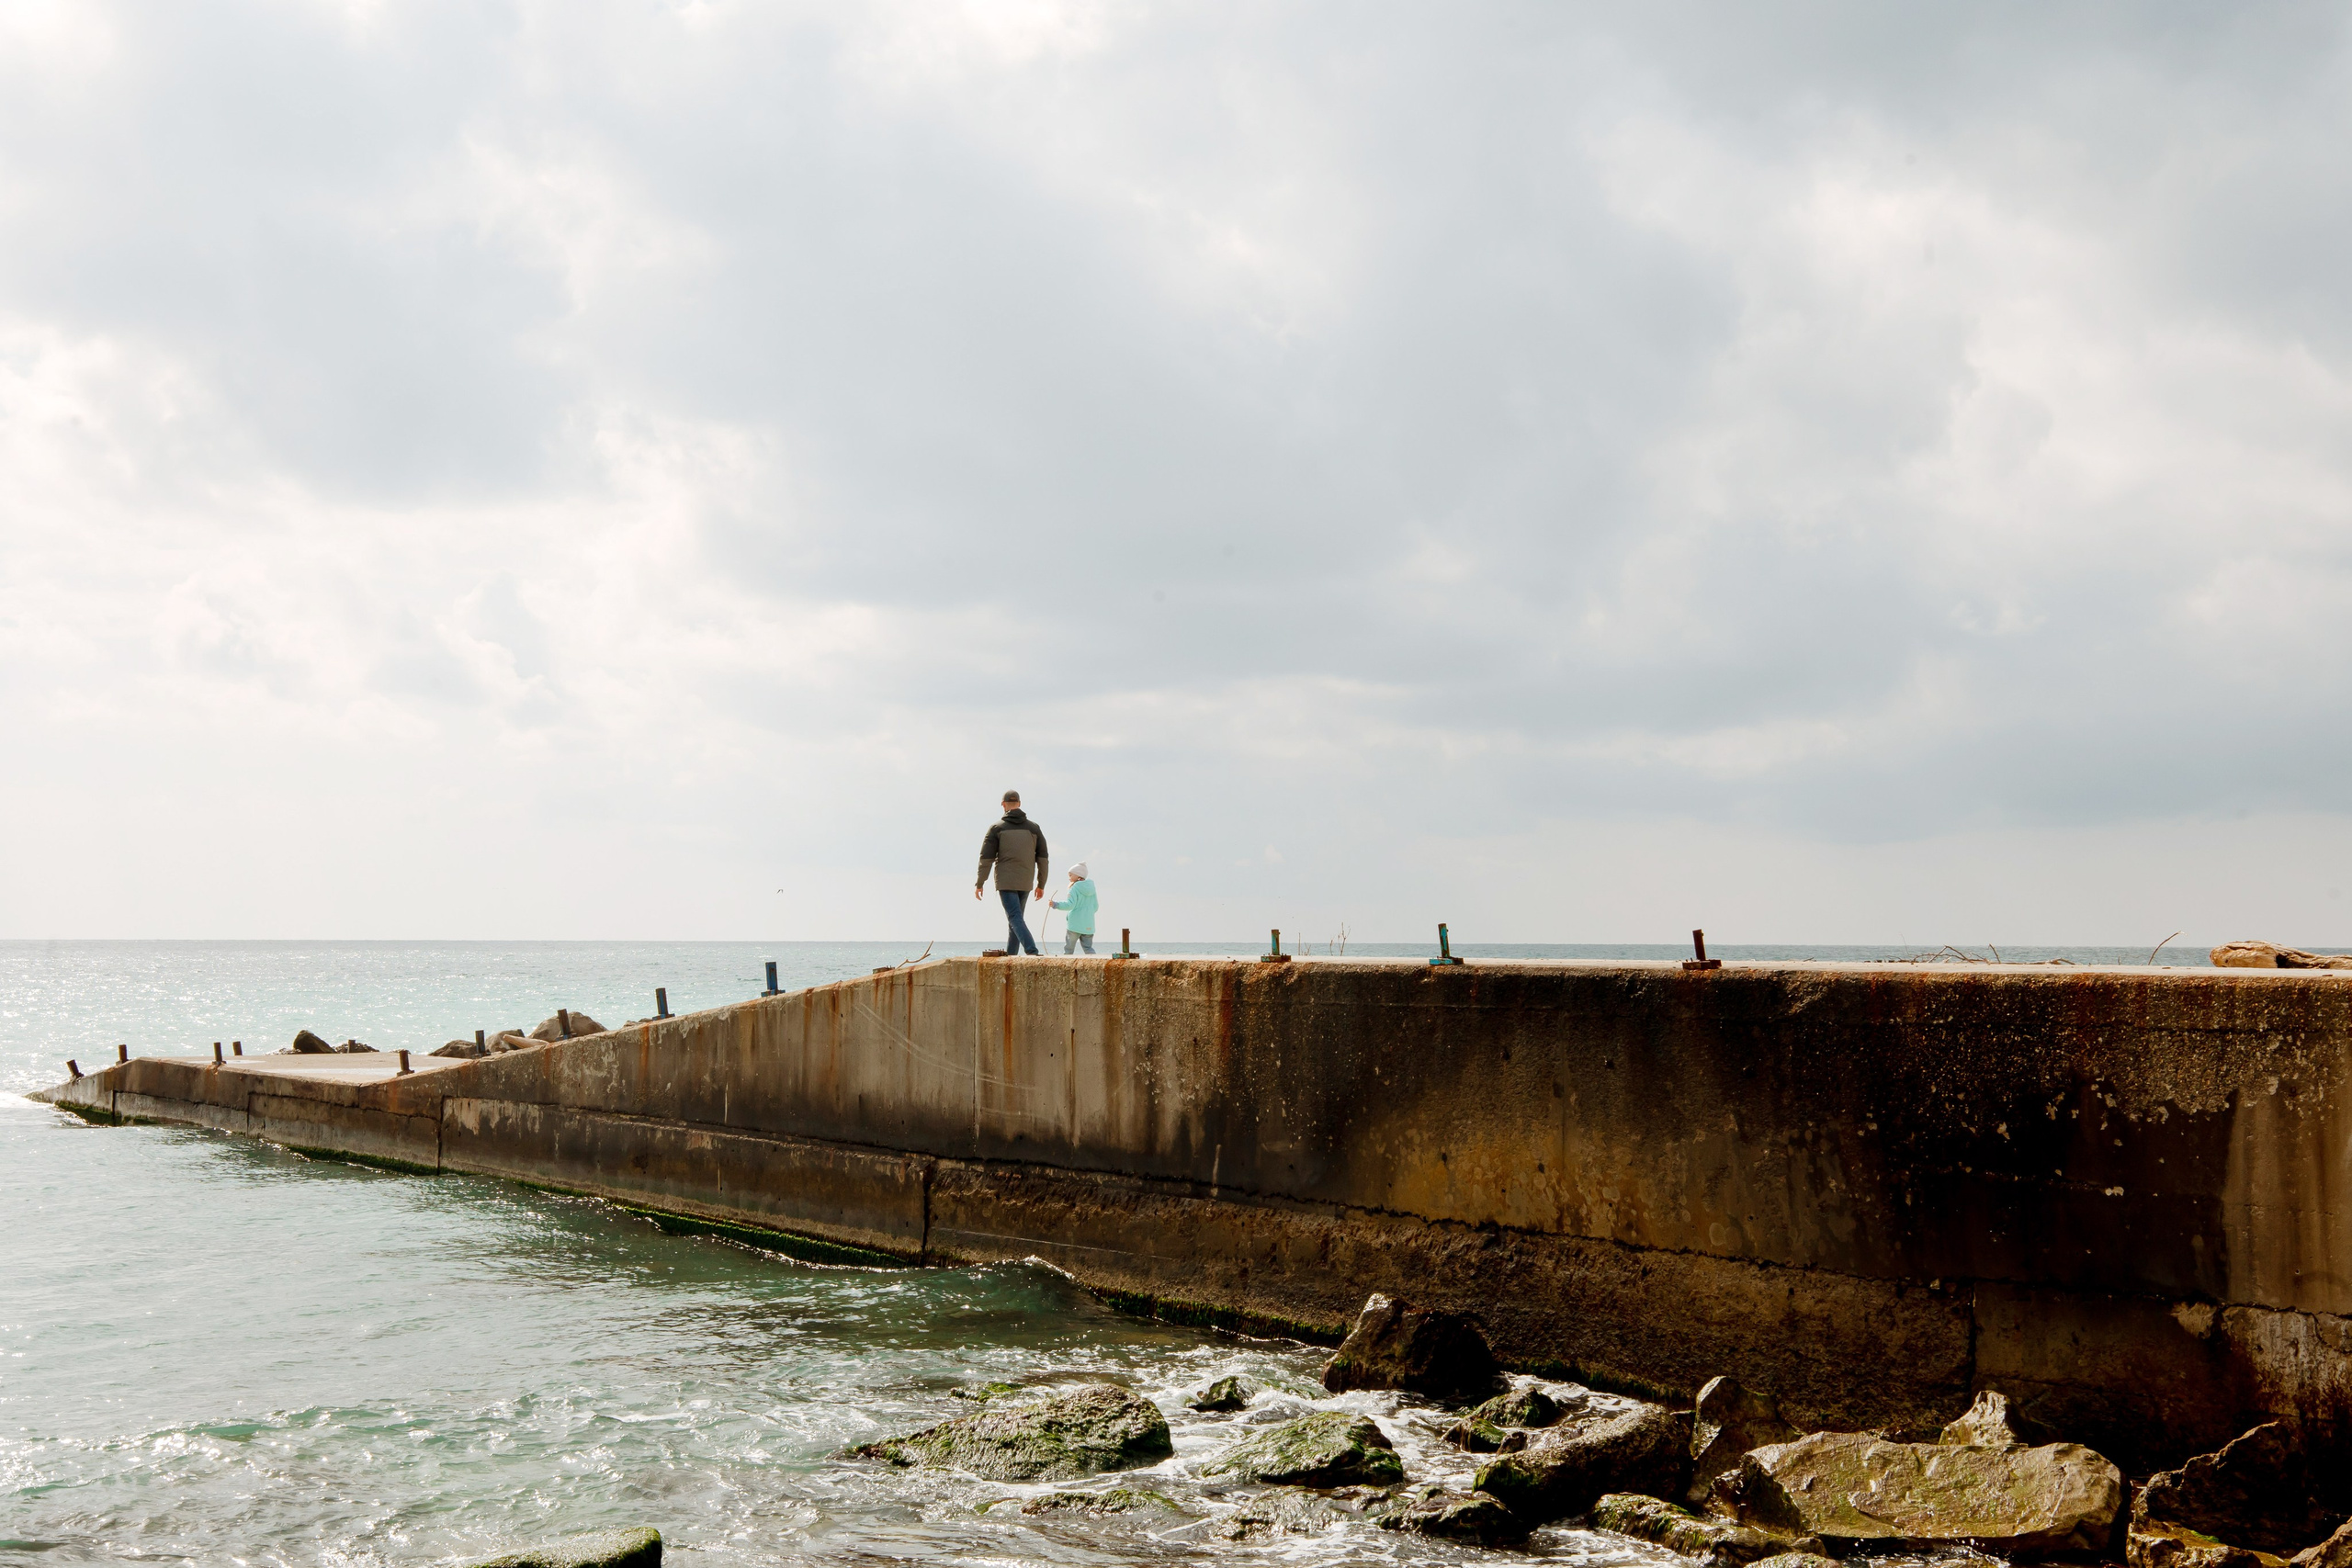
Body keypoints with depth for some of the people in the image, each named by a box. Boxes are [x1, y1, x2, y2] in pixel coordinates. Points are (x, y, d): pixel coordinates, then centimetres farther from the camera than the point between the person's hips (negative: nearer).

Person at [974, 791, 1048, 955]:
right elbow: (1043, 858, 7)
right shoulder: (1034, 828, 8)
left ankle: (1032, 952, -31)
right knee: (1015, 919, 15)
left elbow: (986, 857, -3)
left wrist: (979, 883, 4)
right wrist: (1041, 885, 14)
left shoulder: (997, 828, -1)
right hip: (1025, 883, 4)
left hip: (1005, 882, -4)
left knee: (1015, 918, -11)